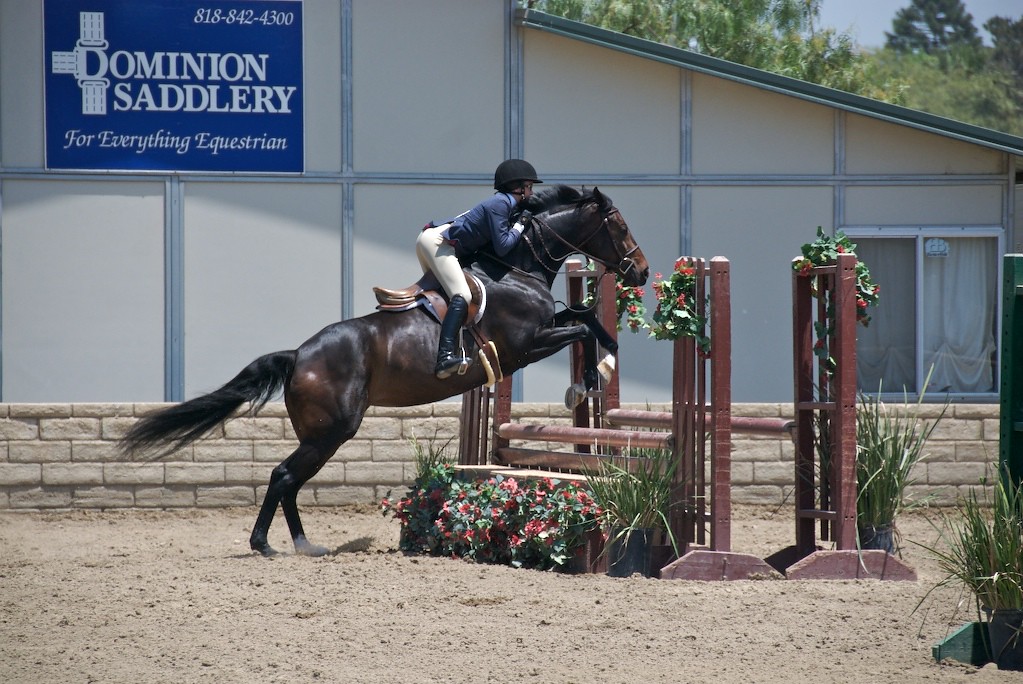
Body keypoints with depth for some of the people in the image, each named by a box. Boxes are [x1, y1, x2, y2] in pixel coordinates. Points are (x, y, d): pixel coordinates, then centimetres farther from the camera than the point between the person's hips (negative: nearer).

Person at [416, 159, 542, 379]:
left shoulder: (504, 203, 19)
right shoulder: (500, 204, -10)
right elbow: (502, 247, -15)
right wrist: (520, 225, -3)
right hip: (437, 242, -11)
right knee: (462, 296, -24)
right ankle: (445, 356, -40)